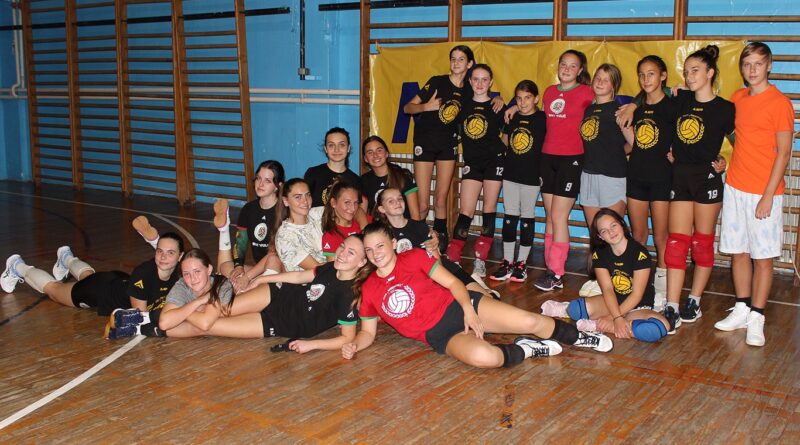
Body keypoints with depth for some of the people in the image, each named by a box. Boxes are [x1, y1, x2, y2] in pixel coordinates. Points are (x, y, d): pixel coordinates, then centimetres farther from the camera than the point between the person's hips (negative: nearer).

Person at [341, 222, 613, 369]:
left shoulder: (414, 257, -3)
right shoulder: (368, 290, 1)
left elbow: (452, 282, -4)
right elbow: (368, 331, 10)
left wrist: (469, 310, -19)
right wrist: (354, 345, -12)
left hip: (458, 306, 1)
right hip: (440, 336, 0)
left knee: (530, 321, -11)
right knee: (484, 357, -34)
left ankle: (578, 338, 19)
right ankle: (525, 350, -3)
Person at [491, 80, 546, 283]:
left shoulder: (543, 118, -6)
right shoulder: (512, 118, 7)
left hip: (531, 176, -4)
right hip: (510, 174, 4)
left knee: (527, 218, 5)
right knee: (509, 217, 6)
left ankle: (521, 263, 12)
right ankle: (507, 262, 13)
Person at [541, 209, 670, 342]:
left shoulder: (639, 253, -15)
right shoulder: (599, 254, -2)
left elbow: (637, 294, -16)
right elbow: (607, 289, -11)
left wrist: (612, 317, -21)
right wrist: (617, 318, -27)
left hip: (638, 307, -2)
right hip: (612, 302, 2)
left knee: (662, 326, -37)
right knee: (576, 309, -31)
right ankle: (569, 309, 8)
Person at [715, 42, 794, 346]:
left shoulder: (779, 103, -8)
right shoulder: (737, 98, 9)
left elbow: (783, 153, -10)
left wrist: (768, 195, -14)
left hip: (763, 192, -6)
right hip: (735, 187, 6)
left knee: (762, 257, 1)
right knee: (738, 252, 11)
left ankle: (756, 319, 8)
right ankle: (741, 310, 22)